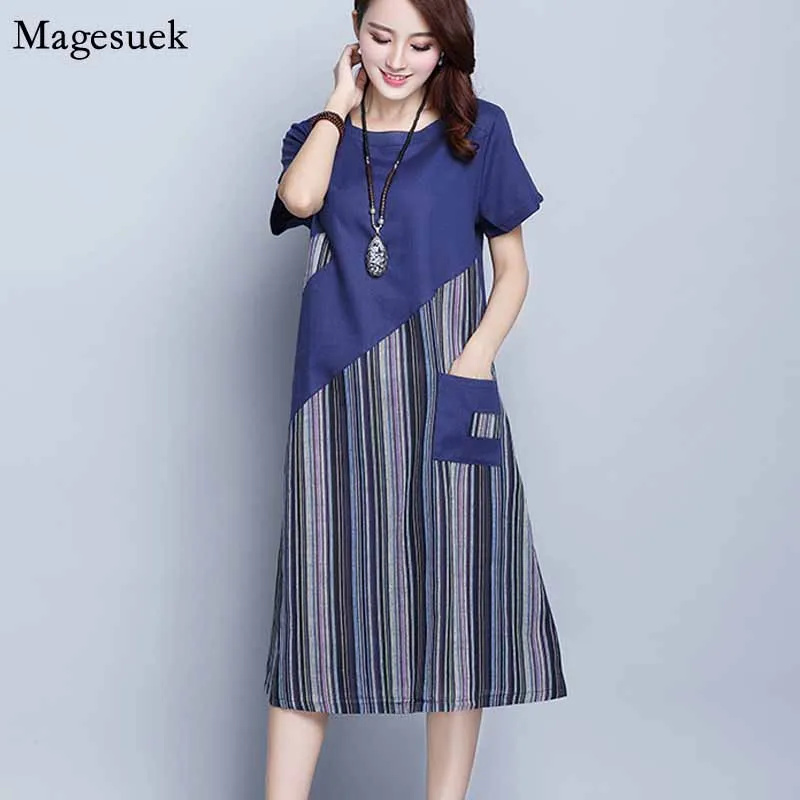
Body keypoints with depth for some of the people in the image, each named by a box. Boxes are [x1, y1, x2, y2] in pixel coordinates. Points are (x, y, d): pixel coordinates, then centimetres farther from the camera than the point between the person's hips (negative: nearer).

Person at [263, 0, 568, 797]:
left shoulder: (479, 131, 5)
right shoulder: (321, 132, 12)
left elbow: (513, 268, 7)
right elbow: (301, 198, -12)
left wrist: (472, 365, -8)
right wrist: (341, 100, 1)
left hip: (440, 396, -1)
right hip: (339, 398, 2)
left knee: (454, 608, 2)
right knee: (316, 605, 1)